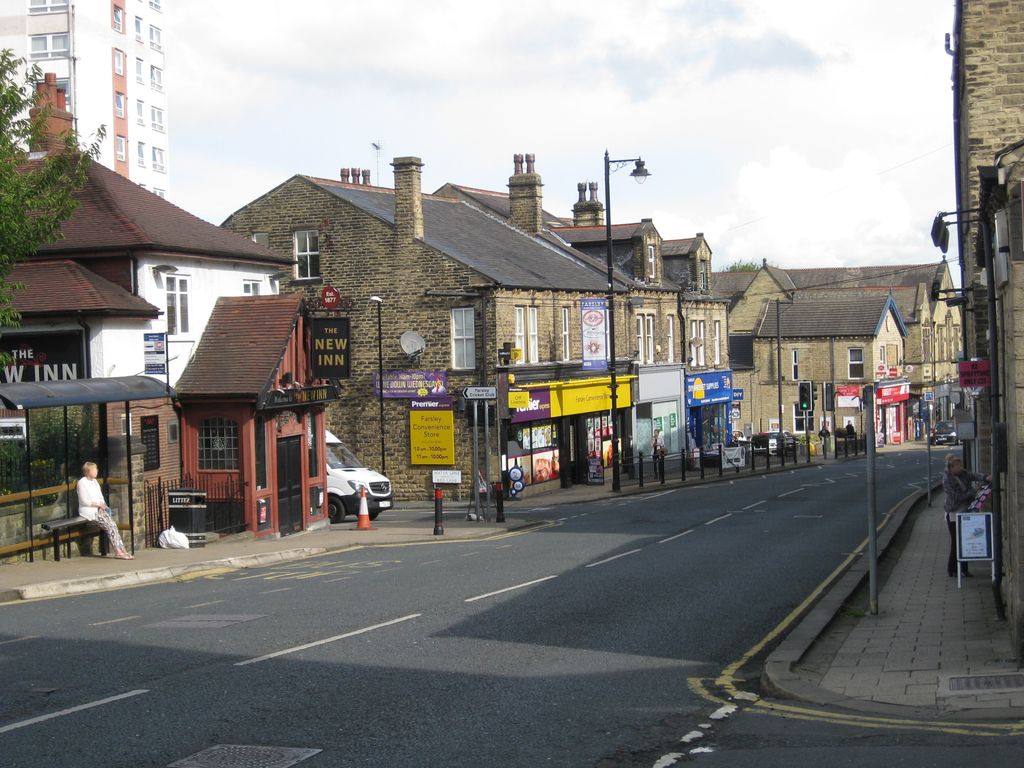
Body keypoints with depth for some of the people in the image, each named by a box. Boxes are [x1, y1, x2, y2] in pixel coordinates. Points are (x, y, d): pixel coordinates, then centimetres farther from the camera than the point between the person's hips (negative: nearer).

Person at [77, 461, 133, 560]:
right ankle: (118, 551, -24)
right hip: (87, 511, -7)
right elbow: (84, 501, -12)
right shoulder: (82, 482, -7)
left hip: (98, 509, 7)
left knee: (112, 524, -17)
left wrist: (102, 505, -3)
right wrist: (98, 504, -13)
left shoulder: (94, 481, 18)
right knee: (109, 525, -23)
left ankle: (121, 549, -25)